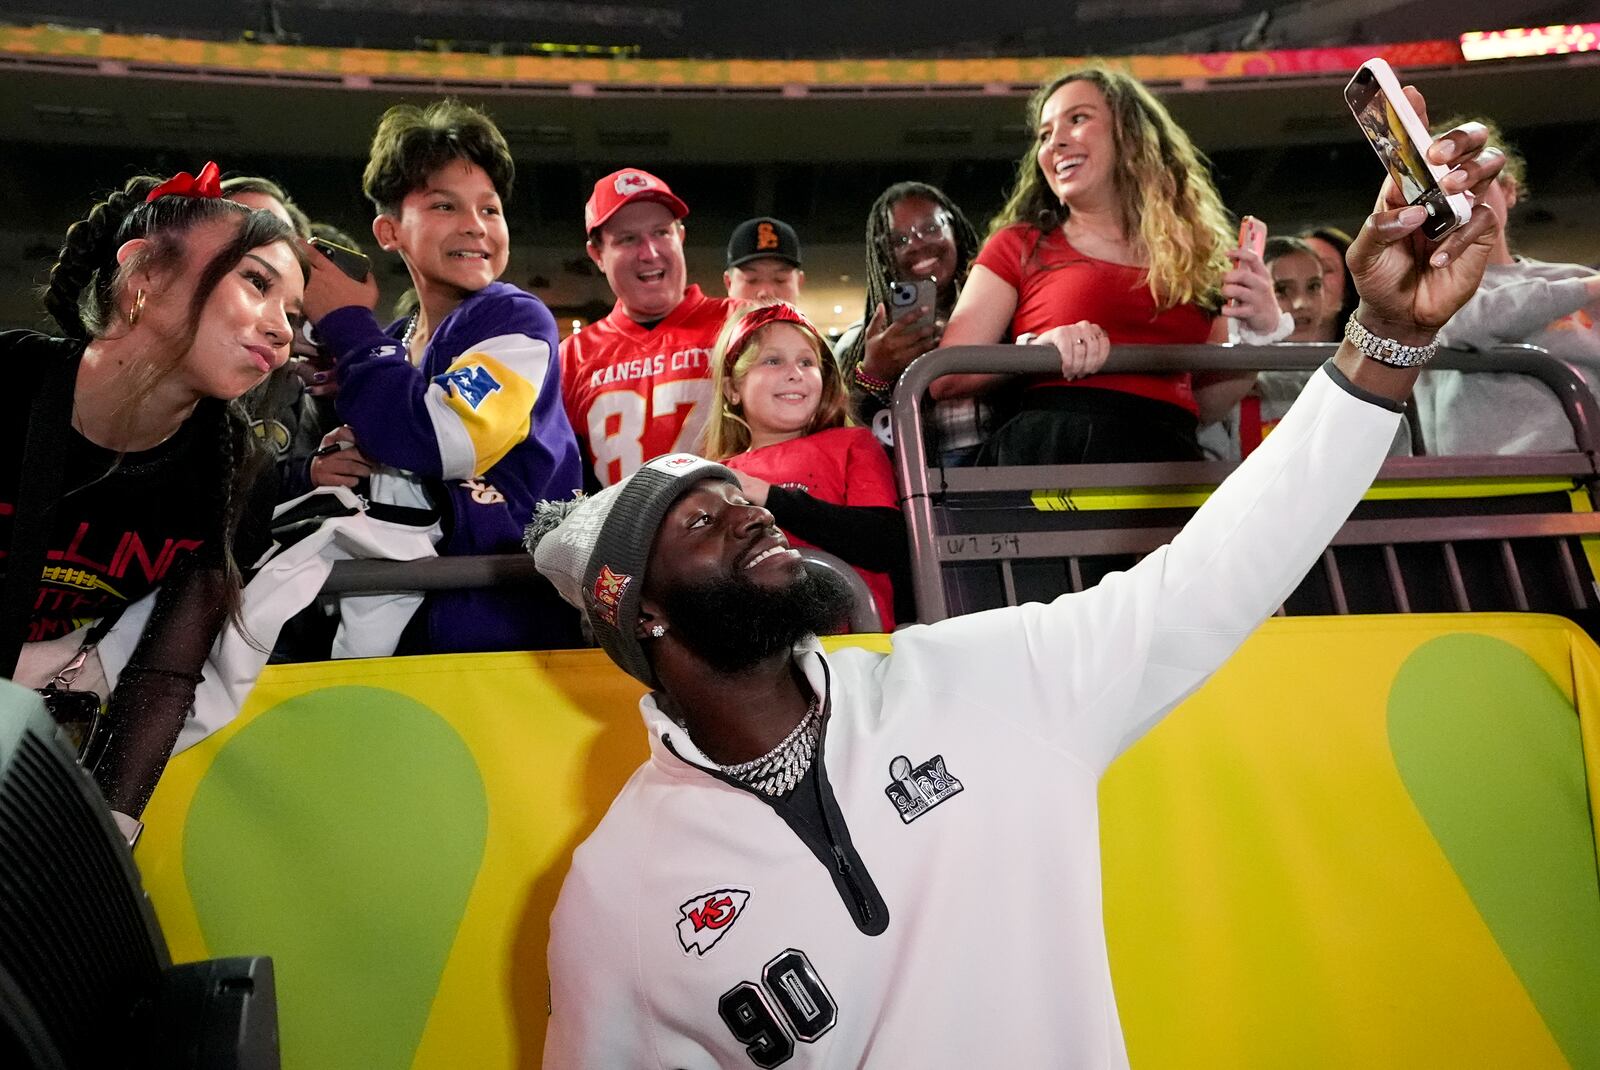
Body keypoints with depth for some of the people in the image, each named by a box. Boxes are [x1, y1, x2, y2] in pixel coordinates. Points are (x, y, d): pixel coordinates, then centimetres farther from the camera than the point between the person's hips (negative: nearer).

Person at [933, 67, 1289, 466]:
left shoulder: (1194, 256, 18)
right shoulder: (1020, 246, 11)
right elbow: (945, 378, 3)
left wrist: (1262, 334, 7)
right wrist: (1035, 349, -11)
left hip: (1169, 460, 3)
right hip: (1049, 453, -3)